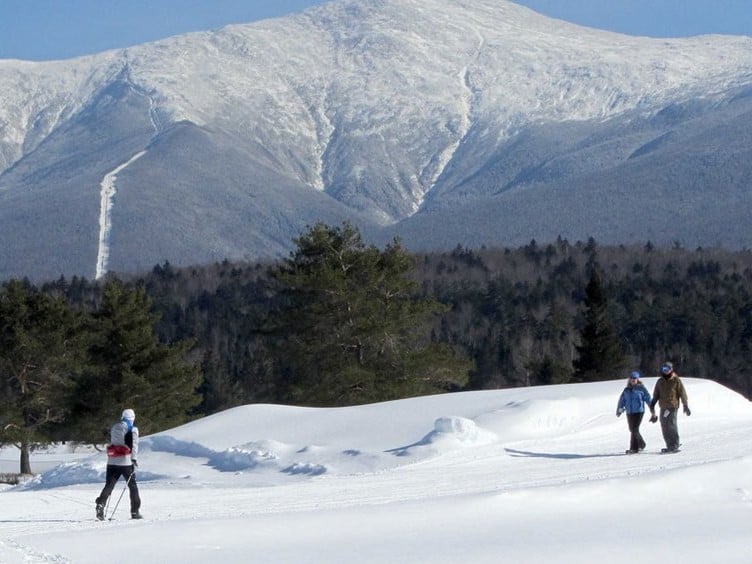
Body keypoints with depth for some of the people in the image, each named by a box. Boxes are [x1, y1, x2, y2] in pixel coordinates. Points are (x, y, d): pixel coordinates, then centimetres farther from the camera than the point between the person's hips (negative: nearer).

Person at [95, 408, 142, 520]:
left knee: (109, 485, 4)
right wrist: (134, 459, -14)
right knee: (133, 486, 8)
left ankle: (100, 504, -19)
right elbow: (134, 445, -13)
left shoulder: (114, 428, 14)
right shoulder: (132, 429, -3)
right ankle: (135, 512, 8)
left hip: (112, 461, 4)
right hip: (126, 462, -4)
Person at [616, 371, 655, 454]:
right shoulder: (626, 390, 10)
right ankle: (641, 444, 34)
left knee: (634, 429, -13)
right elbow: (622, 400, 11)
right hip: (629, 413, 6)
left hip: (639, 411, -6)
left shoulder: (641, 388, -2)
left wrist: (652, 409, 3)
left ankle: (634, 448, -10)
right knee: (632, 430, 13)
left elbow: (648, 399, 1)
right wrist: (619, 410, 4)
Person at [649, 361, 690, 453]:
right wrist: (652, 405, 12)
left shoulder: (676, 380, 0)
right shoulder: (660, 382, 13)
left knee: (671, 425, -14)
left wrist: (685, 406, -4)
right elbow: (656, 395, 18)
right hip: (663, 407, 5)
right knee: (664, 427, 2)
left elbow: (682, 393, 0)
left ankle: (675, 446, -10)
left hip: (673, 406, -5)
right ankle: (670, 446, 9)